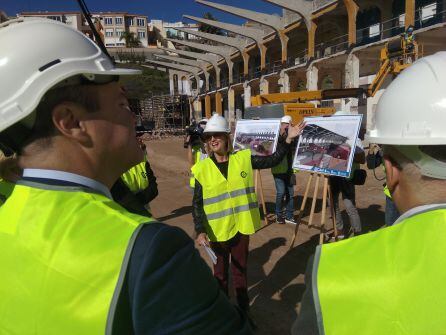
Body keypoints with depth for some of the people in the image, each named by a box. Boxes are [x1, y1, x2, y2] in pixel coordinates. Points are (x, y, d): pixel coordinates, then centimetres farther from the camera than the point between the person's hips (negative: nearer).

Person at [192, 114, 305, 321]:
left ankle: (243, 310, 39)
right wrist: (200, 231, -18)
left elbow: (273, 160, 2)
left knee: (240, 269, 19)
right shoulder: (202, 169, -9)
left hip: (241, 226, 1)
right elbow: (197, 204, -8)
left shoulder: (243, 159, -4)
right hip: (218, 230, -1)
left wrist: (288, 139, -7)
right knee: (220, 272, 16)